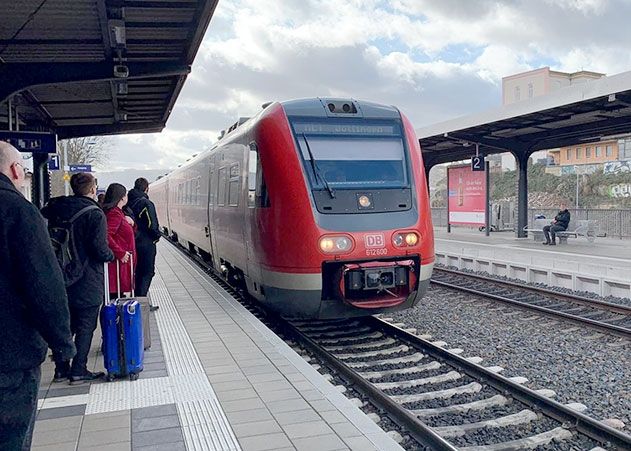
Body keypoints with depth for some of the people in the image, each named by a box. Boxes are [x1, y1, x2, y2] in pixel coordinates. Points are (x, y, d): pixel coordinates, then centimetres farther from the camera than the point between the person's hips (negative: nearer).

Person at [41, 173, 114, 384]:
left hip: (61, 278, 6)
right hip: (88, 283, -6)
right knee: (85, 327, 5)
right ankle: (78, 371, 8)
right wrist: (110, 256, 2)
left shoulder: (57, 208, 5)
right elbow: (100, 249, -18)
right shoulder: (95, 214, -14)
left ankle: (61, 369, 24)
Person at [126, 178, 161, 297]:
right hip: (146, 243, -7)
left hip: (133, 242, 7)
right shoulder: (146, 203, -16)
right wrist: (157, 236, -3)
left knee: (138, 271, 18)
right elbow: (152, 225, -19)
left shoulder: (128, 203, 5)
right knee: (148, 272, 2)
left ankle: (135, 296, 24)